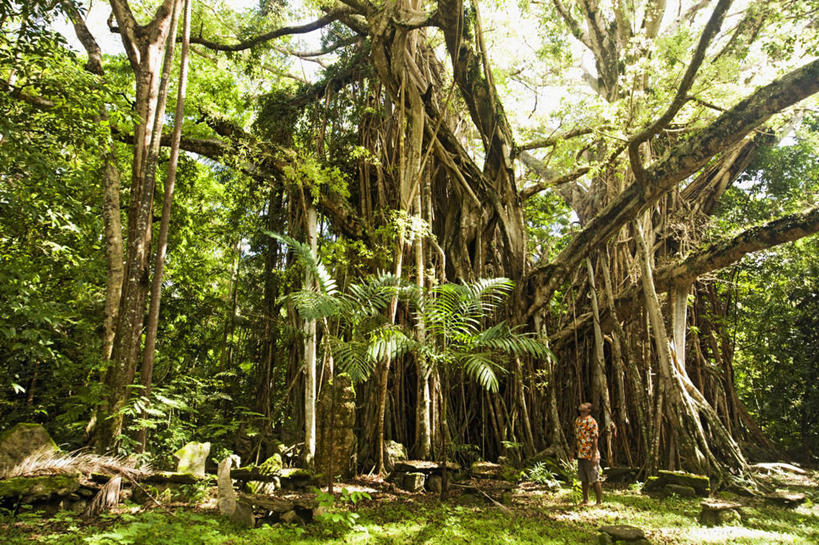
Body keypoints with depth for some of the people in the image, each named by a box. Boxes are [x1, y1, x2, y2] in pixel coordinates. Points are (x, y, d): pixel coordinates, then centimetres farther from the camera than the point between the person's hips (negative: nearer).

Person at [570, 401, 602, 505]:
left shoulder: (591, 422, -12)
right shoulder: (577, 421, 11)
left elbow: (595, 439, -15)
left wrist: (594, 455, -18)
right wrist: (573, 451, 18)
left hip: (590, 455, -7)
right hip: (580, 455, 7)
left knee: (594, 479, 0)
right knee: (583, 479, 14)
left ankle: (599, 501, 11)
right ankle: (585, 500, 24)